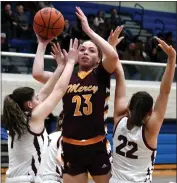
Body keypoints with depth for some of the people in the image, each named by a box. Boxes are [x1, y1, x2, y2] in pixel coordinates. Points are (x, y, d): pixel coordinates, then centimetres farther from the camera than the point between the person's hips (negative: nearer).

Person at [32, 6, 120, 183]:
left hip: (97, 146, -2)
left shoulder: (101, 75, 0)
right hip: (71, 148, 2)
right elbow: (37, 74, -7)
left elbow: (113, 56, -20)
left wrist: (88, 30, -16)